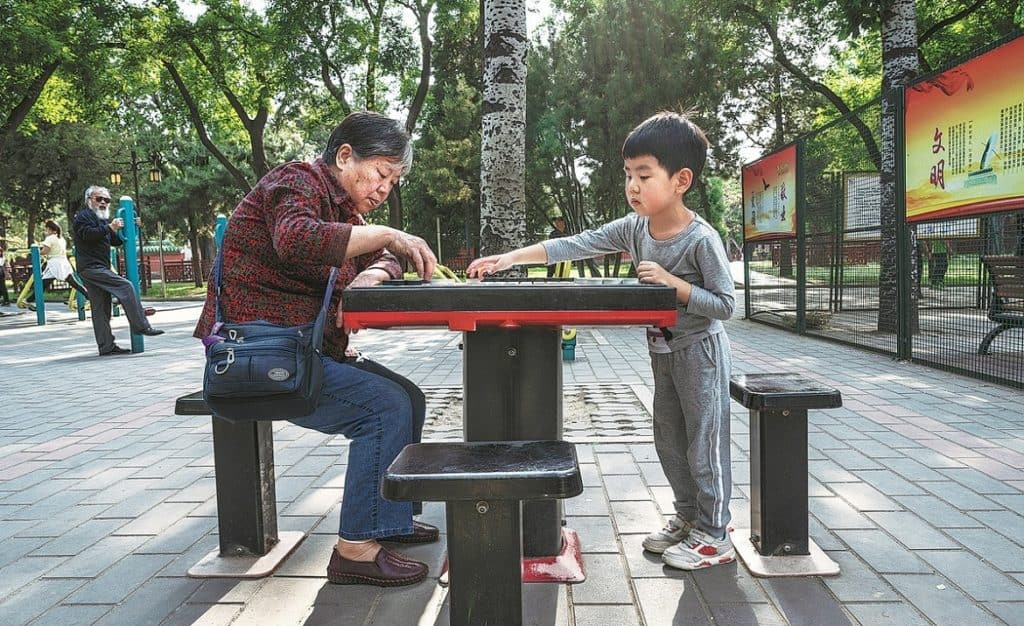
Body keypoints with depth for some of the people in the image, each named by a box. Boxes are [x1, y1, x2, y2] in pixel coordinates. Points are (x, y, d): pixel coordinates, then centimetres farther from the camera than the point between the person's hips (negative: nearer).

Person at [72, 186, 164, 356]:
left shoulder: (102, 218, 26)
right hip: (91, 267, -10)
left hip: (99, 268, 10)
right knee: (125, 286, -20)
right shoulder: (84, 215, -3)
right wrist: (110, 227, -27)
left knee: (101, 308, 7)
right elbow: (88, 234, -21)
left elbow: (116, 241, 26)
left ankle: (106, 346, 8)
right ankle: (140, 326, -22)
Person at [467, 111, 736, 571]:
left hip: (699, 350, -7)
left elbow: (725, 305, -21)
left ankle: (714, 536, 14)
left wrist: (671, 282, -30)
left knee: (703, 440, 1)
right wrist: (509, 258, -15)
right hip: (662, 350, 7)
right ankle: (688, 517, 32)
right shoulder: (634, 228, -5)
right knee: (668, 438, 15)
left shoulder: (702, 239, -23)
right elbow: (575, 245, -9)